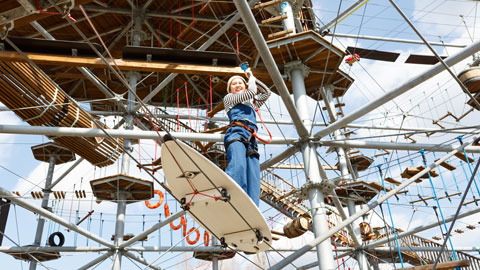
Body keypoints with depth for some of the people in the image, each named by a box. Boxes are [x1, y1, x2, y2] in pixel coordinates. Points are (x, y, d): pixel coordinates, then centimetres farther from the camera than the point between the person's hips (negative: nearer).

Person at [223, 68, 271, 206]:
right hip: (236, 134, -6)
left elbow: (267, 93, 39)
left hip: (251, 140, 6)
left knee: (253, 178, -17)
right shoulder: (228, 98, 23)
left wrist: (251, 77, 42)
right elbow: (251, 92, 12)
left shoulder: (251, 103, 39)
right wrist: (251, 76, 30)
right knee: (238, 166, -36)